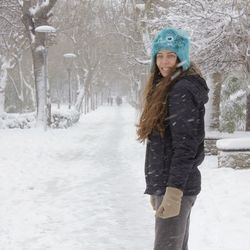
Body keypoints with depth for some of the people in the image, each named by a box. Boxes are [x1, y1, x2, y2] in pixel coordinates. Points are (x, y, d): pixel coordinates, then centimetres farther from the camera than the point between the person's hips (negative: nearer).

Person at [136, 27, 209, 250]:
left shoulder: (183, 90, -13)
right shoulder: (164, 87, 16)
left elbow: (185, 146, -19)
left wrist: (174, 190, -23)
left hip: (176, 187, -10)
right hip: (166, 184, 10)